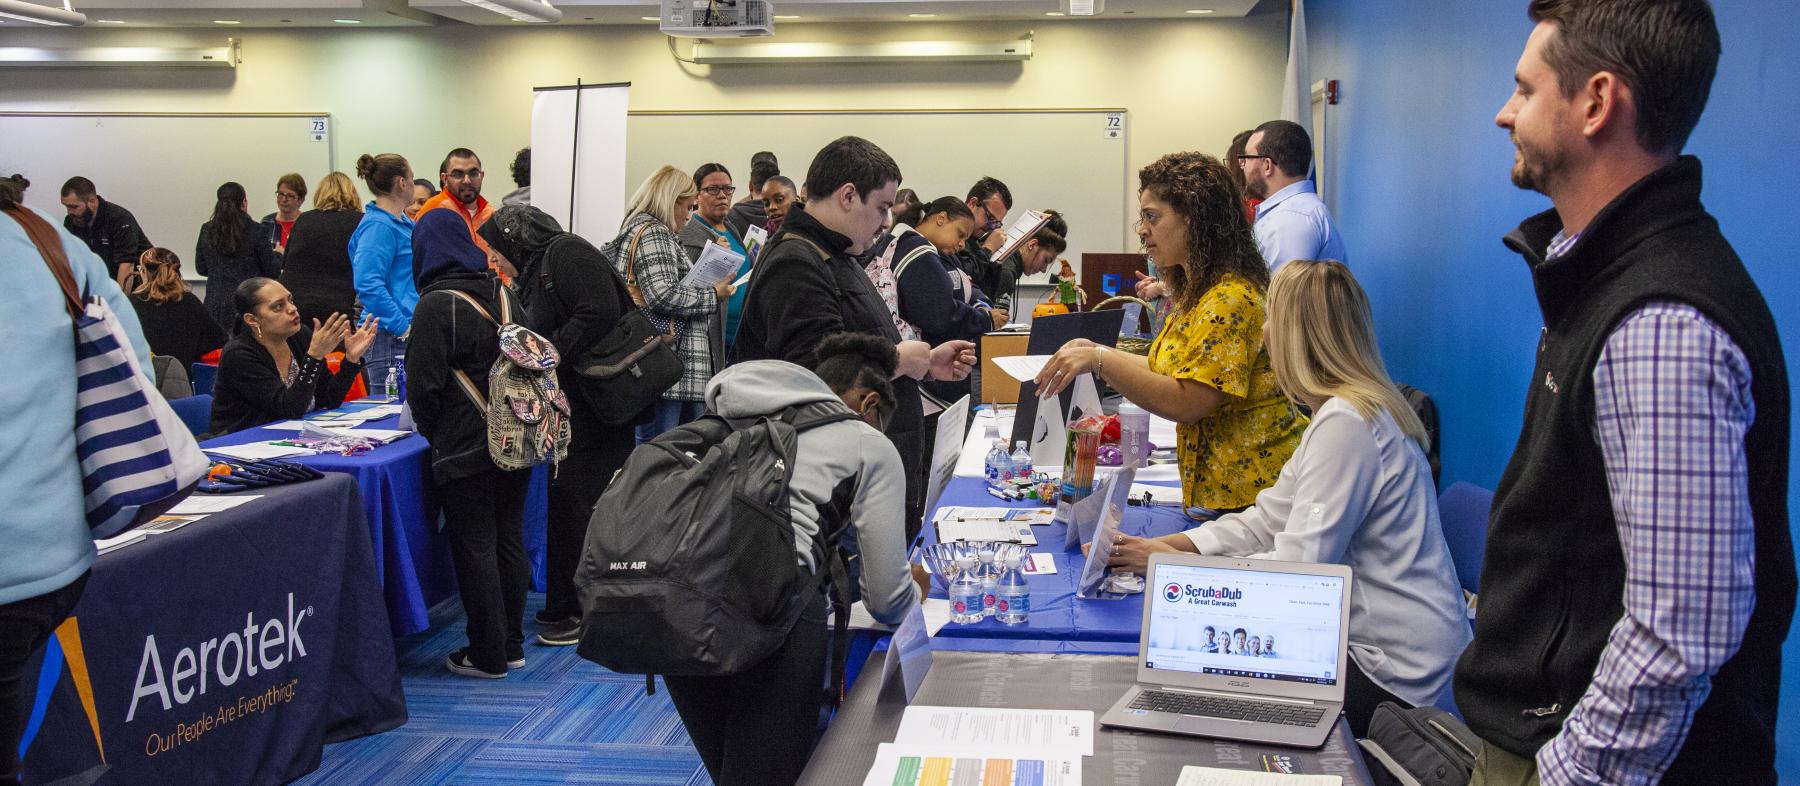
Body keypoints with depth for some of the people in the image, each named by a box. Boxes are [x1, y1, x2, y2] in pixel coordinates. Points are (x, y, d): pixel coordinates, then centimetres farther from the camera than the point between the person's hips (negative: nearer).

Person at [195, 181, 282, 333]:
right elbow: (273, 272, -3)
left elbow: (201, 268, 13)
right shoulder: (255, 231, -9)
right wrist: (278, 255, 17)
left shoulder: (206, 230, 3)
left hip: (215, 305, 3)